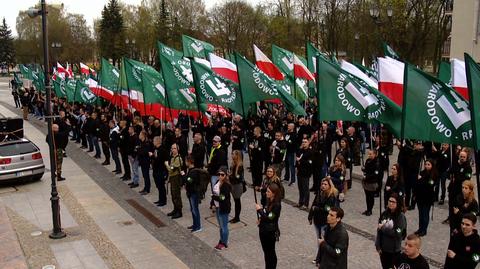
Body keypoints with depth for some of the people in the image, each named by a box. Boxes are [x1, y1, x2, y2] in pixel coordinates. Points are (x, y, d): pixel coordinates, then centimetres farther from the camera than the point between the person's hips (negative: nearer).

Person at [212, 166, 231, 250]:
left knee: (224, 226, 4)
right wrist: (213, 204, 8)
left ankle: (224, 243, 17)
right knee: (220, 226, 20)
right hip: (218, 207, 8)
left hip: (224, 208, -8)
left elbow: (223, 198, -24)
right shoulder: (217, 182, 4)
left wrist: (213, 197, -13)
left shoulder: (227, 185, -21)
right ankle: (221, 240, 33)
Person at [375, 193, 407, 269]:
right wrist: (378, 246, -1)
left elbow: (397, 233, -23)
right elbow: (379, 230, 1)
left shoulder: (401, 216, -15)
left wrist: (384, 228, -19)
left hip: (394, 249, -4)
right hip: (383, 248, 4)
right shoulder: (385, 213, -3)